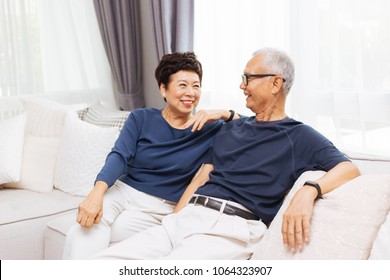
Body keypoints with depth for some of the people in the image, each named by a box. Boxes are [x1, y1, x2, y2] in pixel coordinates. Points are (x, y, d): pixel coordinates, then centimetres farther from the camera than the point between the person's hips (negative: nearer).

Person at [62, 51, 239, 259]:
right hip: (121, 190, 2)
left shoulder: (209, 129, 3)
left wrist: (225, 114, -16)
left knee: (90, 233, -27)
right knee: (83, 230, -32)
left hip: (158, 208, -1)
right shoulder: (141, 118, 5)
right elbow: (119, 156, -9)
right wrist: (97, 193, -28)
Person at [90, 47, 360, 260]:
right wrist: (171, 223, 8)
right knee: (102, 260, -15)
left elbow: (349, 168, -6)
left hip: (232, 228, -6)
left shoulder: (298, 136, 8)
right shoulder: (232, 128, 26)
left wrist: (308, 191, -27)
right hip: (187, 217, 6)